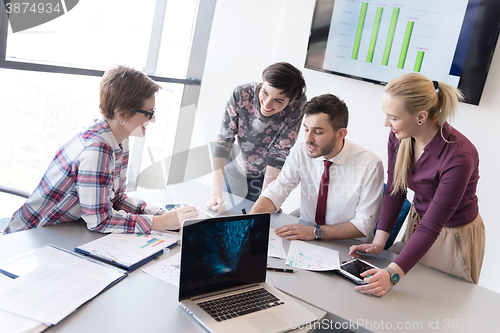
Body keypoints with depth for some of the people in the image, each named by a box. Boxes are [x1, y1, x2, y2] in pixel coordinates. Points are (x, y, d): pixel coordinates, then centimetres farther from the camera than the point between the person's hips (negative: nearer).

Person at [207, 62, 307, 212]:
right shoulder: (241, 95, -26)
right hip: (235, 169, 1)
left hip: (265, 177, -1)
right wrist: (216, 194, -35)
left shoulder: (297, 107, -27)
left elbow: (279, 155, -24)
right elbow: (223, 143, -27)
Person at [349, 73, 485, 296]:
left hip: (455, 237, -5)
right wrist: (379, 242, -13)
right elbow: (394, 191, -6)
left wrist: (392, 274, -39)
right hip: (417, 221, 6)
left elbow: (431, 227, -34)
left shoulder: (459, 157, -36)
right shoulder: (399, 136, -17)